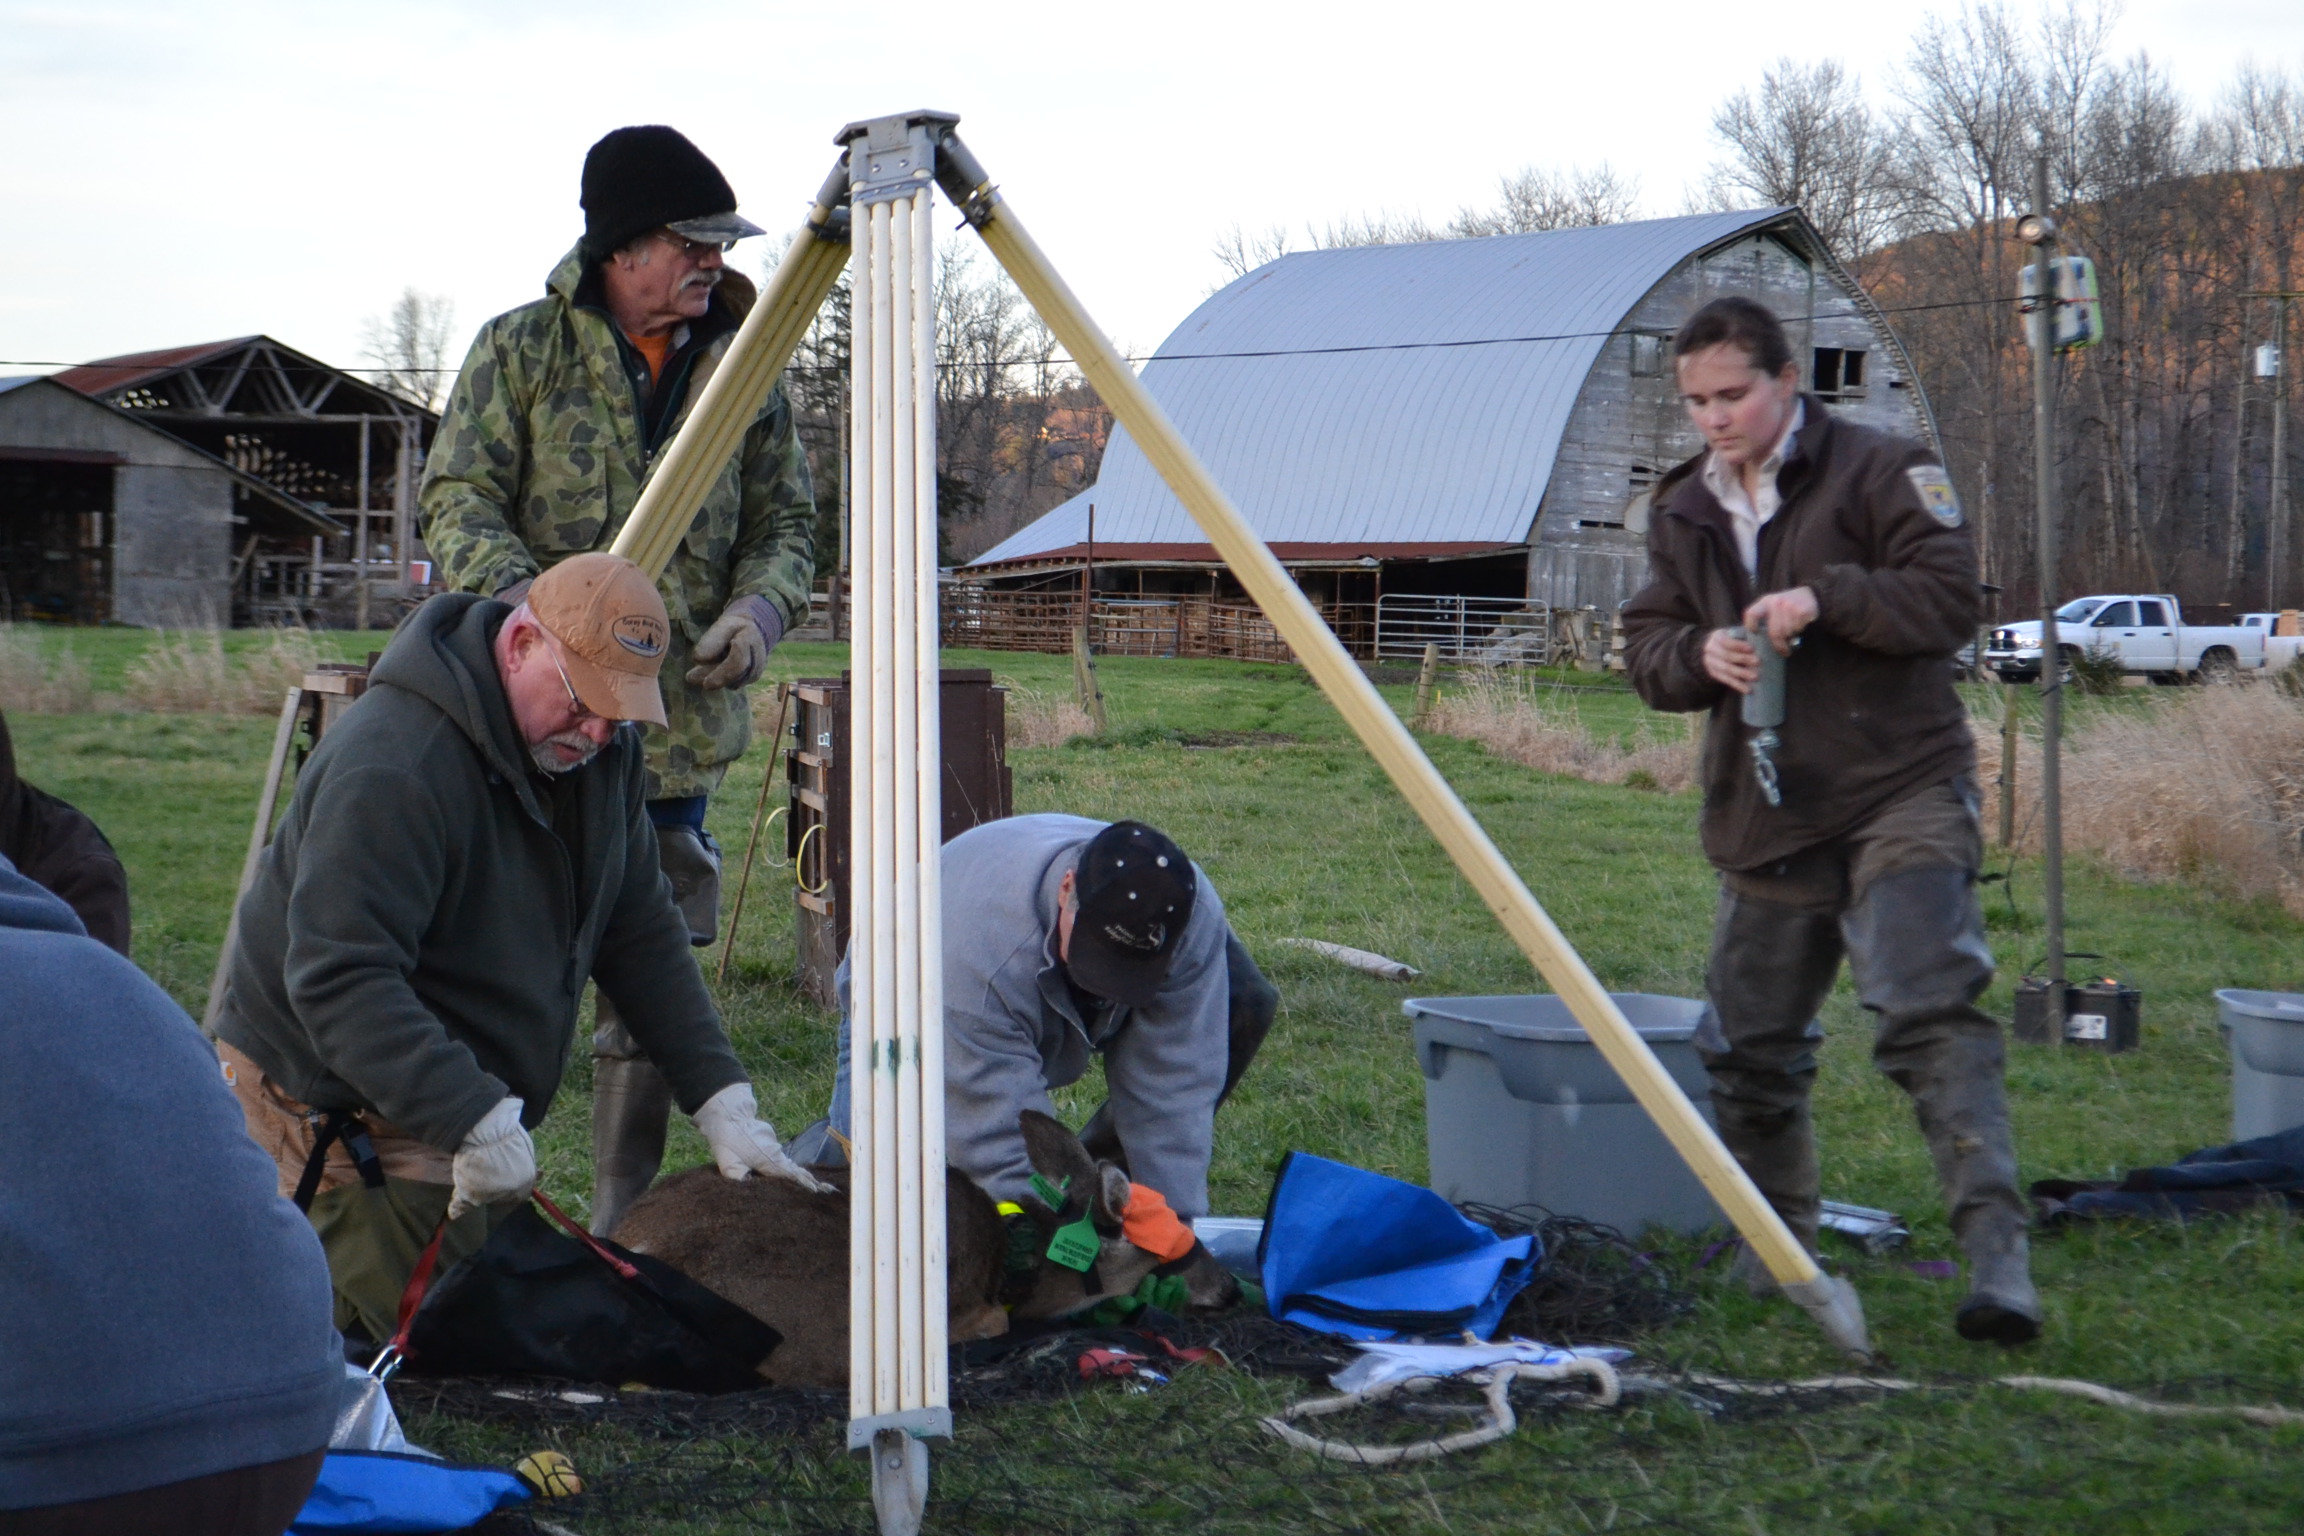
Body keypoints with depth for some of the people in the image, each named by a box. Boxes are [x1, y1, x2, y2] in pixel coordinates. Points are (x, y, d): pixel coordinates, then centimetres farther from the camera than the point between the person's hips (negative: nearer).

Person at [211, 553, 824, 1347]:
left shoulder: (599, 748, 0)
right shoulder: (394, 767, -28)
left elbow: (643, 934, 7)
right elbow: (338, 978, -34)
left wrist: (723, 1103, -1)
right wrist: (476, 1123, -41)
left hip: (479, 1106, 9)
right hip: (333, 1101, -9)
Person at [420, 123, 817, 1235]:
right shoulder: (523, 348, 2)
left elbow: (783, 520, 17)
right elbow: (456, 495, -1)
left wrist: (760, 603, -4)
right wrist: (521, 599, -19)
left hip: (679, 732, 3)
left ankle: (622, 1227, 17)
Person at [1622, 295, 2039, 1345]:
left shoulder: (1877, 471, -4)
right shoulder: (1684, 512, 14)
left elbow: (1950, 596, -10)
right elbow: (1647, 649, 13)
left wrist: (1827, 598, -23)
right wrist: (1699, 656, -10)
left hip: (1901, 795, -6)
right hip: (1764, 820, 6)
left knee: (1928, 1013, -22)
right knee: (1748, 1046, 13)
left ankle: (1996, 1252, -27)